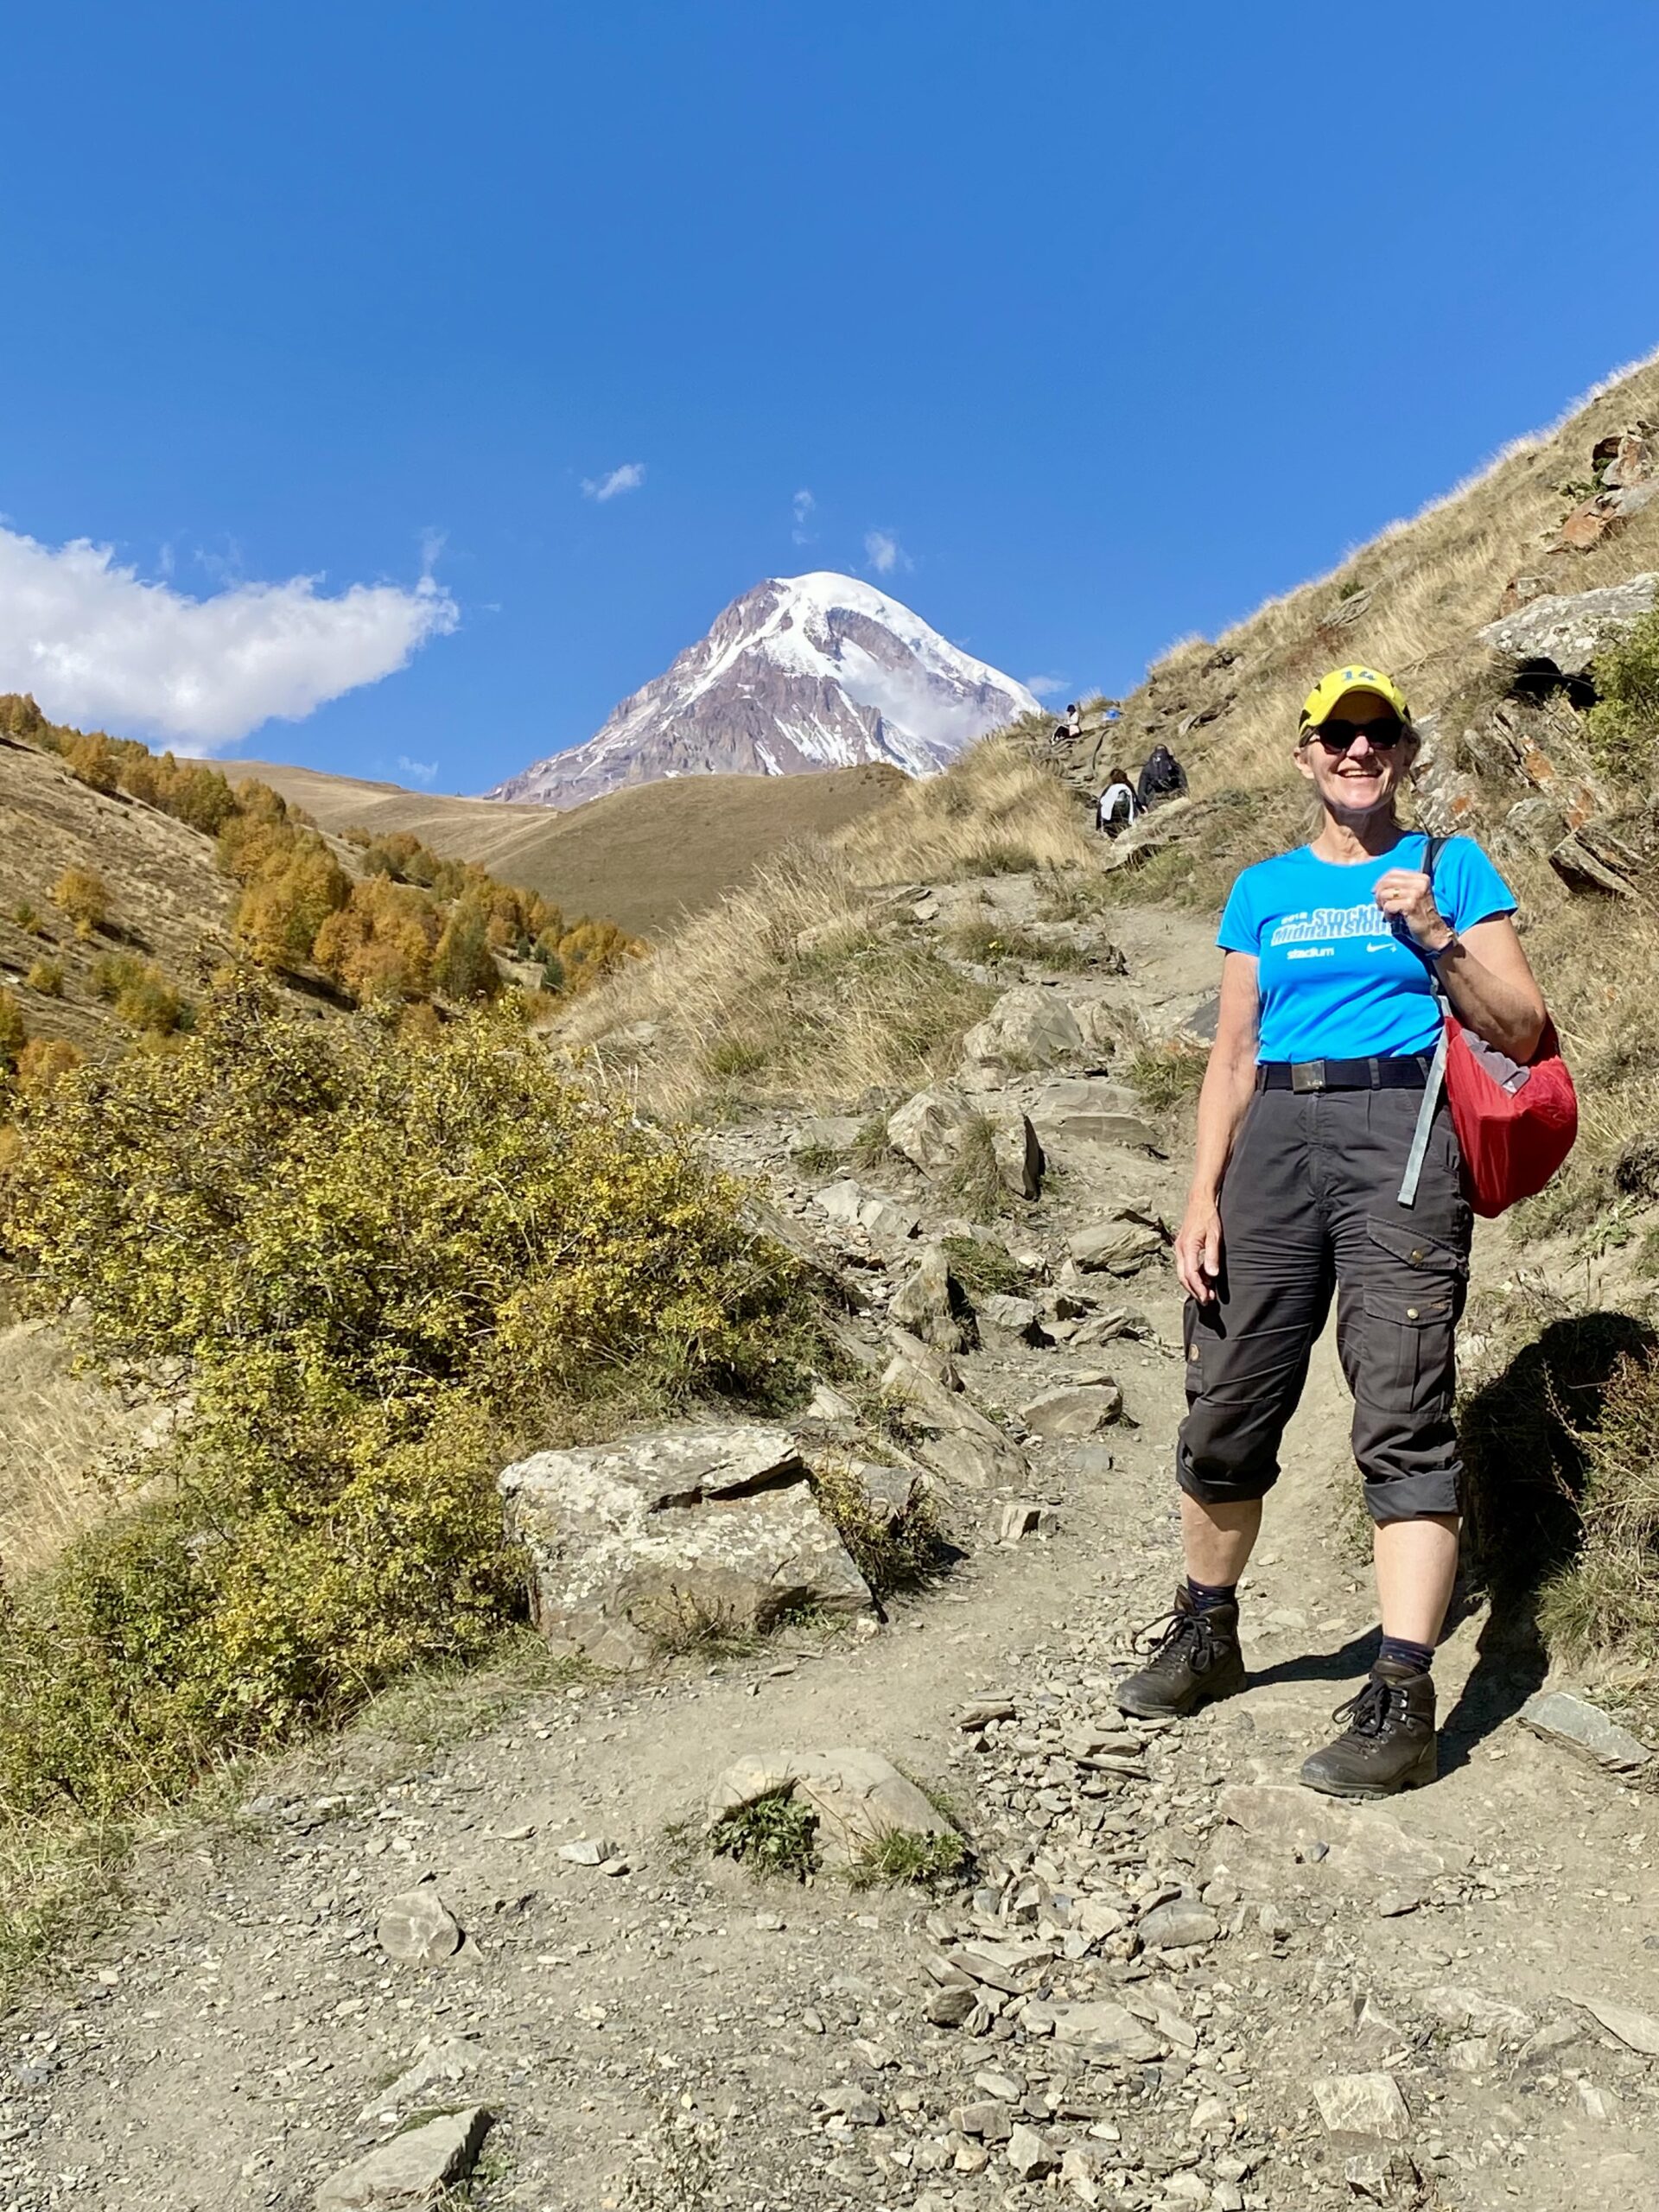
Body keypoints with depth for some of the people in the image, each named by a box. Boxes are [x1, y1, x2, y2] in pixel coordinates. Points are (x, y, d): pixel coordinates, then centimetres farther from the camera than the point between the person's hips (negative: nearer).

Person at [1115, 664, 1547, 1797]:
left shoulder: (1451, 867, 10)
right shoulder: (1264, 889, 17)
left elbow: (1522, 1032, 5)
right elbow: (1234, 1055, 13)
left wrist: (1437, 939, -11)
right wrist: (1203, 1199, 4)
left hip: (1399, 1132, -3)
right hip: (1276, 1140, 3)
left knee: (1403, 1416, -9)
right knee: (1227, 1409, 6)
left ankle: (1402, 1703, -4)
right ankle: (1207, 1635, 26)